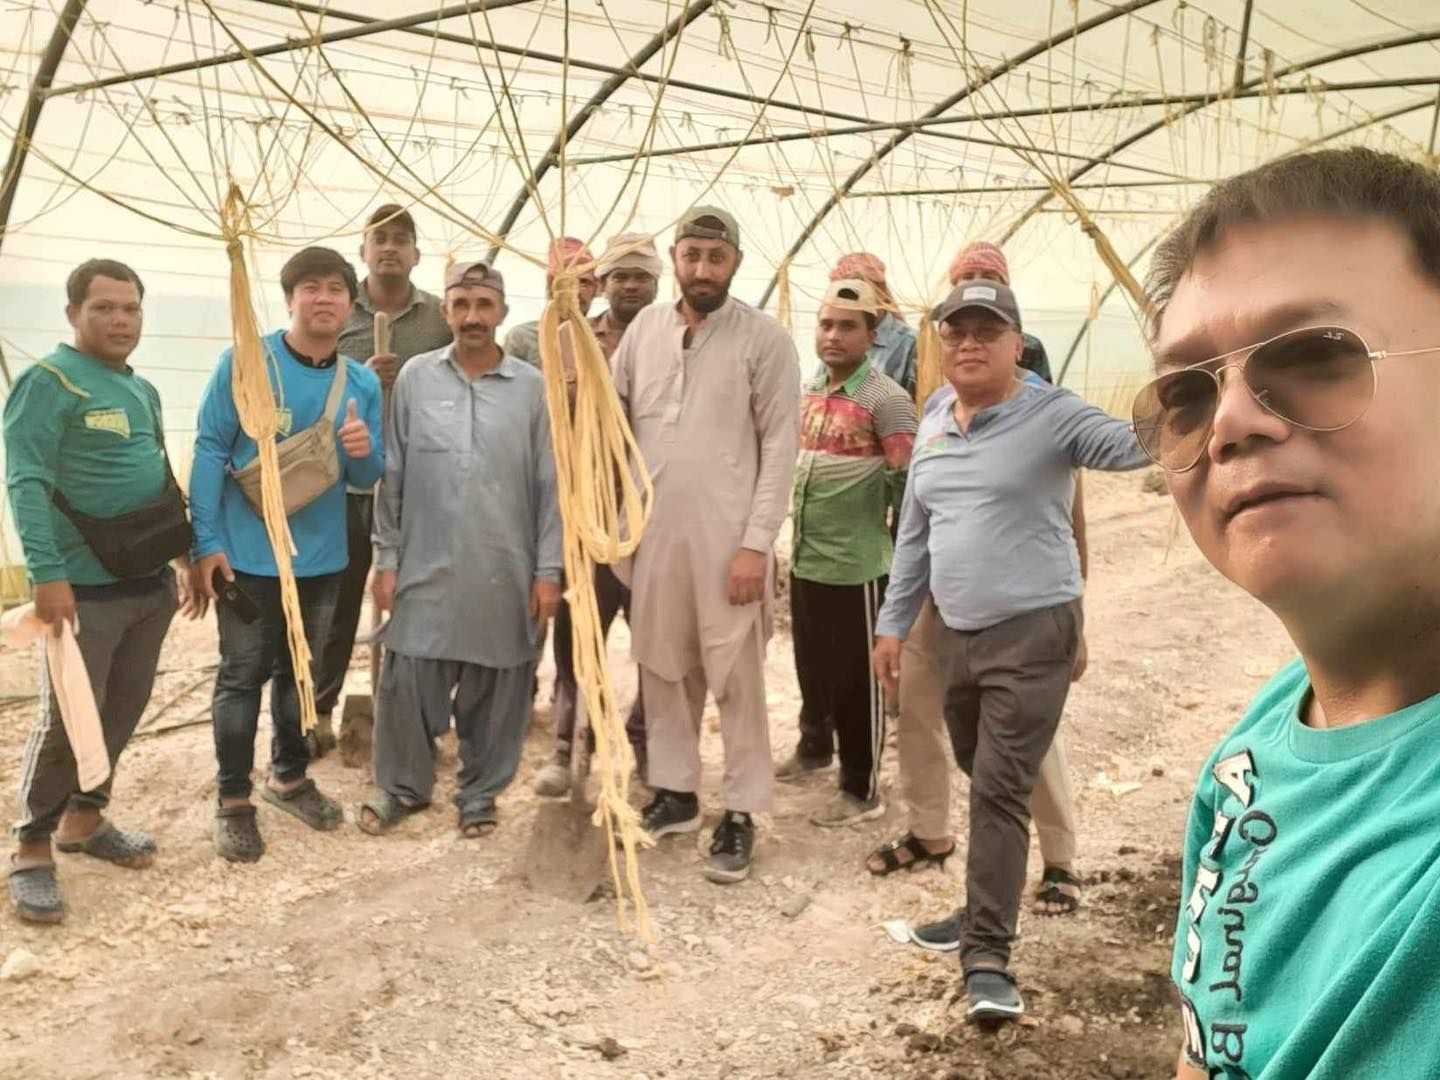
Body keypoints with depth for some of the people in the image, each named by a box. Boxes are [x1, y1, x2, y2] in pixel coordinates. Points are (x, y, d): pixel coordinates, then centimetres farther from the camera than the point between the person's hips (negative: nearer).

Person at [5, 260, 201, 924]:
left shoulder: (143, 390, 14)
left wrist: (187, 556, 18)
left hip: (151, 580, 8)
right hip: (85, 588, -8)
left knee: (125, 709, 15)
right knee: (67, 720, -3)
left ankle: (84, 817, 31)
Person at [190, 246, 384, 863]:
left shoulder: (363, 382, 2)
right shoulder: (243, 363, -10)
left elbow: (368, 477, 6)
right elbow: (209, 453, -10)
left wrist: (364, 452, -18)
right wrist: (206, 543, -15)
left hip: (322, 557, 4)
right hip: (248, 555, -4)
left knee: (300, 671, 18)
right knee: (242, 676, 5)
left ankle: (289, 776, 36)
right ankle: (234, 800, 18)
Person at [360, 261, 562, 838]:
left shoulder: (532, 387, 0)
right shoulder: (415, 377, 2)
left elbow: (549, 485, 1)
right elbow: (392, 476, 4)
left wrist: (548, 569, -2)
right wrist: (386, 559, 2)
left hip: (505, 573, 0)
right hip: (426, 568, 1)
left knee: (494, 693, 9)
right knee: (407, 685, 6)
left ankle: (480, 792, 29)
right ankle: (403, 785, 28)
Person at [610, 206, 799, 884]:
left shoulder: (765, 339, -6)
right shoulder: (645, 327, 7)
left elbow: (780, 446, -9)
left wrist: (756, 543, -14)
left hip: (727, 538, -5)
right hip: (652, 531, 5)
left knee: (736, 679, 3)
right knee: (663, 668, 14)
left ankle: (741, 814, 14)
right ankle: (674, 792, 30)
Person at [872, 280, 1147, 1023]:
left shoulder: (1050, 414, -9)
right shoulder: (933, 422, 10)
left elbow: (1133, 444, -25)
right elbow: (914, 533, 15)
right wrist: (893, 624, 14)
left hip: (1033, 633, -6)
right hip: (955, 634, 6)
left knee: (1000, 790, -9)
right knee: (982, 783, 19)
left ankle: (988, 955, -2)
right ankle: (987, 912, 38)